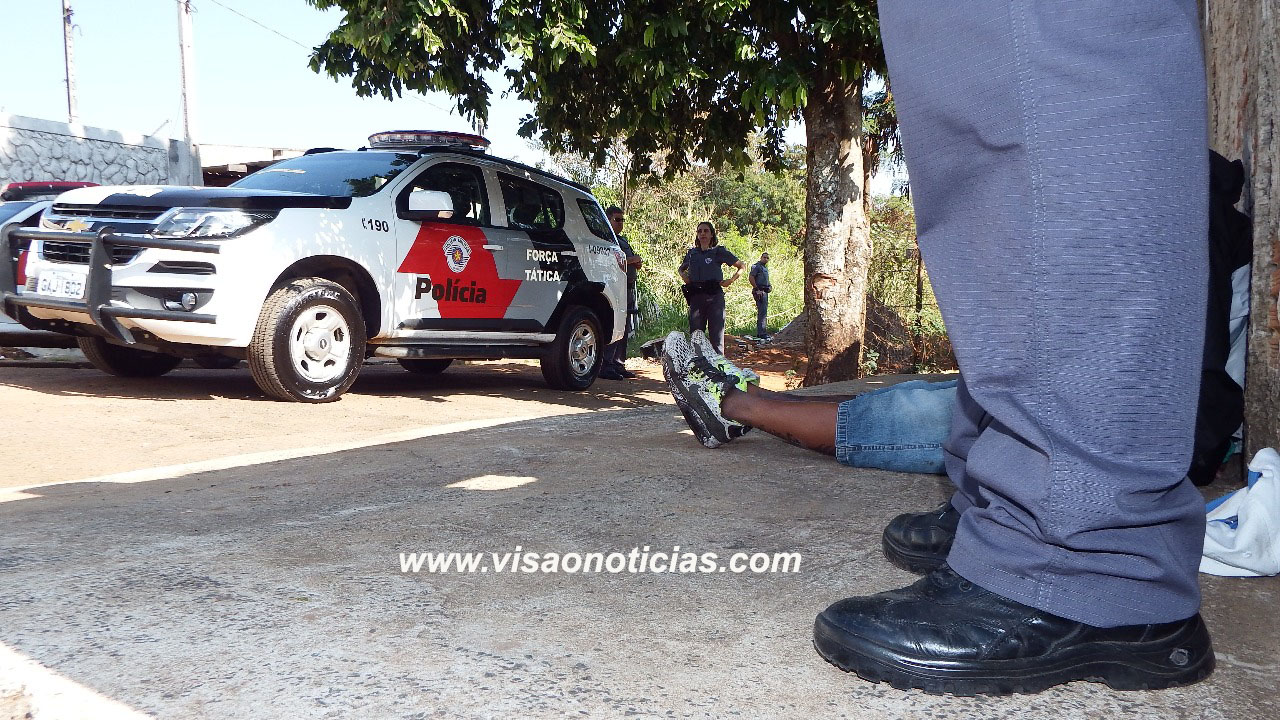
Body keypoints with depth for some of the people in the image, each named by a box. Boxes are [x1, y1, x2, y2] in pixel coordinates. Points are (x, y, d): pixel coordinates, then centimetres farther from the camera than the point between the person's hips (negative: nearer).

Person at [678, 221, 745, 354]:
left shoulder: (719, 252, 3)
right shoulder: (692, 253, 13)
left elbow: (741, 266, 10)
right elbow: (681, 269, 33)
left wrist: (730, 281, -1)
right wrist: (684, 277, 11)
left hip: (714, 297, -4)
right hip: (696, 297, 4)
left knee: (716, 332, -5)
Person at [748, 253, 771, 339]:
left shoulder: (765, 268, 22)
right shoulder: (757, 266, -8)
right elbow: (751, 277, -19)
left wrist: (770, 286, 13)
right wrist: (757, 289, -21)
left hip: (765, 292, 10)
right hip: (760, 292, -10)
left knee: (763, 312, 13)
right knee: (762, 312, -14)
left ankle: (760, 332, 19)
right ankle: (762, 333, -16)